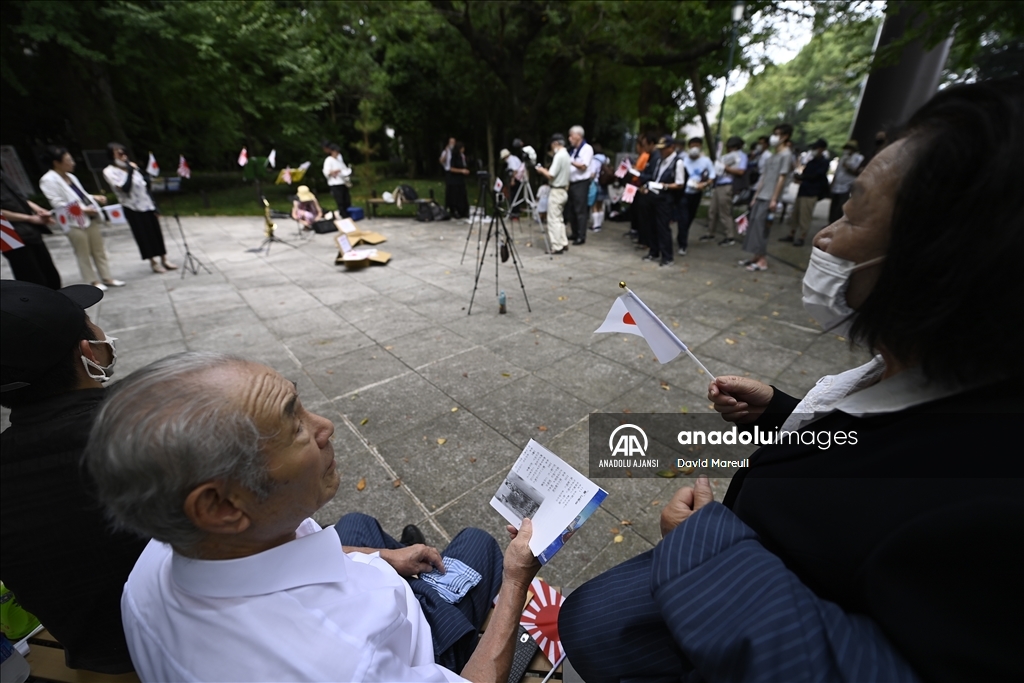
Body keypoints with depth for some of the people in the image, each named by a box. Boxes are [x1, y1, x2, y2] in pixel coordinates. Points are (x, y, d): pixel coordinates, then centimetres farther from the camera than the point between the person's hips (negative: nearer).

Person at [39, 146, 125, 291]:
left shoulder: (70, 176, 13)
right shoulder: (48, 180, -11)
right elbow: (58, 204, -16)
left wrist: (94, 197, 5)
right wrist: (83, 209, -20)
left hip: (90, 218, 7)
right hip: (74, 222, -7)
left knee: (99, 251, 10)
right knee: (83, 254, 3)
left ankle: (107, 278, 16)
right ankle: (94, 281, 10)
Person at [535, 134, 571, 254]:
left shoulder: (559, 156, -17)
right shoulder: (566, 155, 13)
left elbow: (551, 175, -20)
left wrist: (542, 171, -3)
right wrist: (546, 171, 12)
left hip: (556, 191, -10)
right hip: (563, 190, 10)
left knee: (553, 219, -6)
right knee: (559, 219, 15)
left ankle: (557, 247, -5)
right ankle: (563, 243, 17)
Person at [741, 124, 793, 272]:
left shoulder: (786, 154, -6)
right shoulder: (771, 155, 18)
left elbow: (782, 178, -12)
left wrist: (774, 199, -17)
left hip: (769, 198, -8)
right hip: (760, 197, 8)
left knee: (761, 227, -11)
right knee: (754, 225, 6)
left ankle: (763, 260, -7)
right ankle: (756, 256, 12)